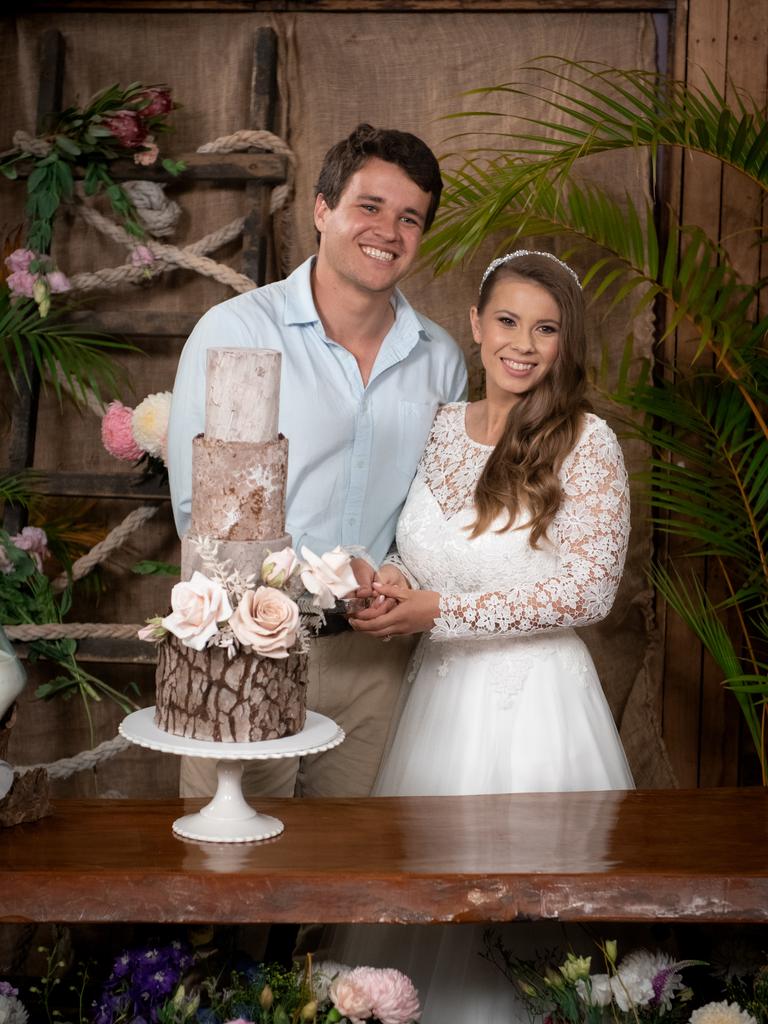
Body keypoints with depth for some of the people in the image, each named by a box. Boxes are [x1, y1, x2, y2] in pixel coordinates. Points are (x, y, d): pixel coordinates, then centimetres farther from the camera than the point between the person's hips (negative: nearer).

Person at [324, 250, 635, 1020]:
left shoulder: (585, 443, -9)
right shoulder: (440, 428, 7)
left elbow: (589, 588, -14)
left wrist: (440, 612, -16)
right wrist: (384, 587, -6)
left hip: (534, 696, -5)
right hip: (440, 690, 5)